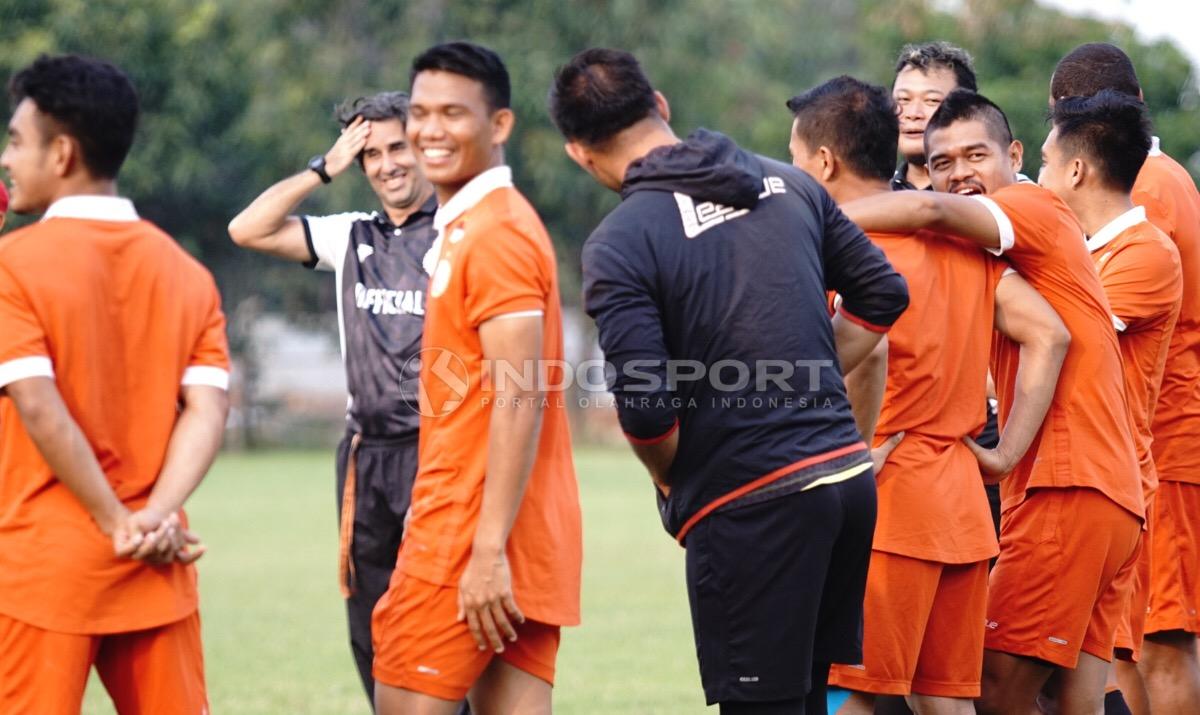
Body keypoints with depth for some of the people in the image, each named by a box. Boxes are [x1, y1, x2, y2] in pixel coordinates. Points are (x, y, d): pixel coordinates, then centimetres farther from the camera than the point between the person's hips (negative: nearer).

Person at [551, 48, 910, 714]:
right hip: (849, 477, 6)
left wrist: (669, 483, 4)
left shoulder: (617, 245, -10)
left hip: (749, 508, -6)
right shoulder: (788, 184, 8)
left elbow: (647, 409, -16)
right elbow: (882, 296, 15)